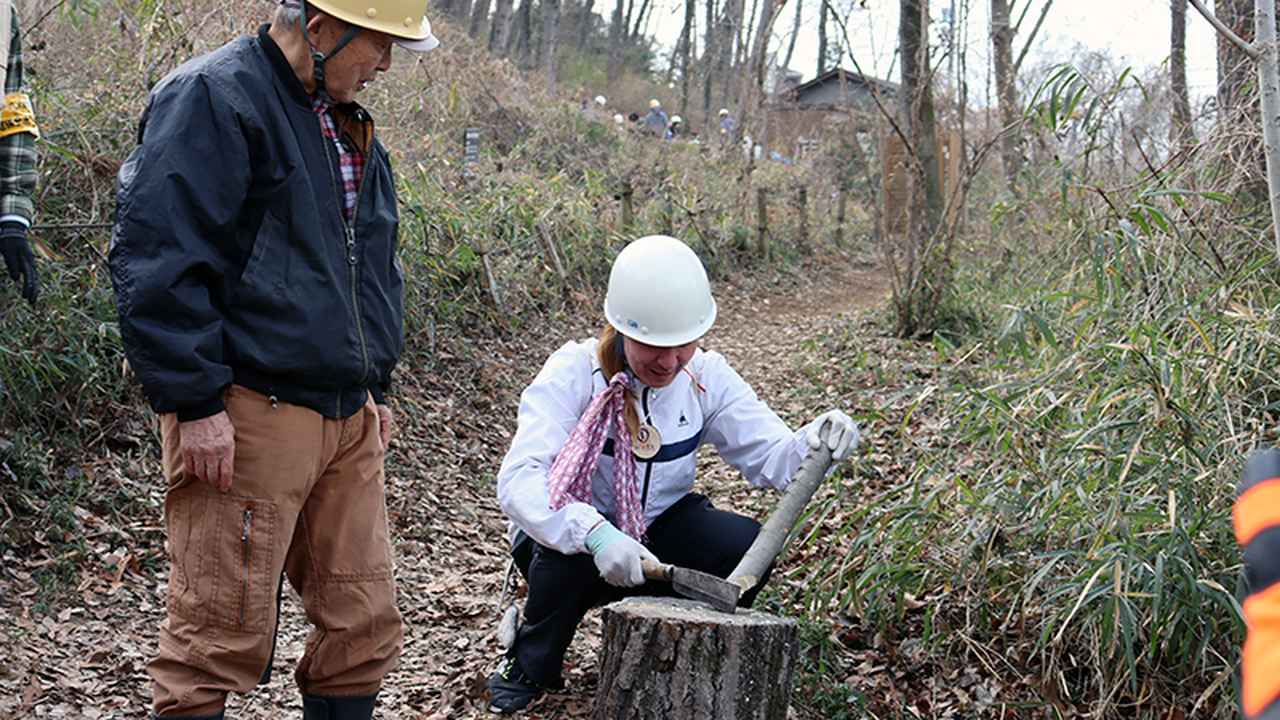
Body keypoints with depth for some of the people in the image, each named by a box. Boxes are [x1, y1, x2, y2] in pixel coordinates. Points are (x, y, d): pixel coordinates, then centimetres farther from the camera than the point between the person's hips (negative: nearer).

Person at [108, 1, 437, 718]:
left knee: (364, 628, 11)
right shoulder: (213, 98, -10)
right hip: (246, 417, -8)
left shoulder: (348, 124, 17)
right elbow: (158, 259, -17)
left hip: (348, 420, 9)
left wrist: (377, 387, 23)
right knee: (222, 637, -4)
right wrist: (195, 403, -19)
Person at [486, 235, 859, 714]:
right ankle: (528, 666, -6)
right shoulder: (573, 373, -23)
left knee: (748, 544, -22)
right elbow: (519, 480, -35)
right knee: (573, 553, -37)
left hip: (660, 534, 4)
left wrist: (814, 445, -37)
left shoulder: (706, 375, -9)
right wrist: (595, 534, -52)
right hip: (575, 537, -3)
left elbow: (769, 456, -12)